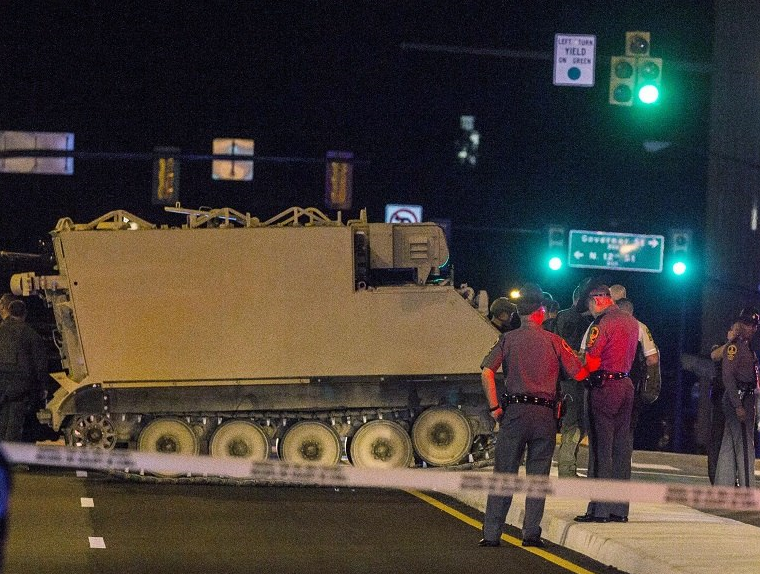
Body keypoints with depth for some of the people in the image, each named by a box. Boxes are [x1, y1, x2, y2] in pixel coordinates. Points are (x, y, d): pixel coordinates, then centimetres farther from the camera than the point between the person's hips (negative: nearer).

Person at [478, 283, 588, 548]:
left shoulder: (508, 339, 3)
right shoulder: (554, 341, 3)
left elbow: (487, 372, -9)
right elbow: (580, 374, 4)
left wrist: (494, 407, -3)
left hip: (514, 411, 0)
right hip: (544, 414, 0)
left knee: (504, 473, 3)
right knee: (538, 475, 7)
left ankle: (491, 534, 2)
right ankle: (531, 533, 5)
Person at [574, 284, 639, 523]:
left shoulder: (602, 323, -13)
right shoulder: (631, 322, 13)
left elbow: (591, 362, -16)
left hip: (604, 386, -8)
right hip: (626, 384, 8)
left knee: (601, 449, -5)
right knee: (621, 447, 10)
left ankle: (599, 510, -5)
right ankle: (620, 509, 11)